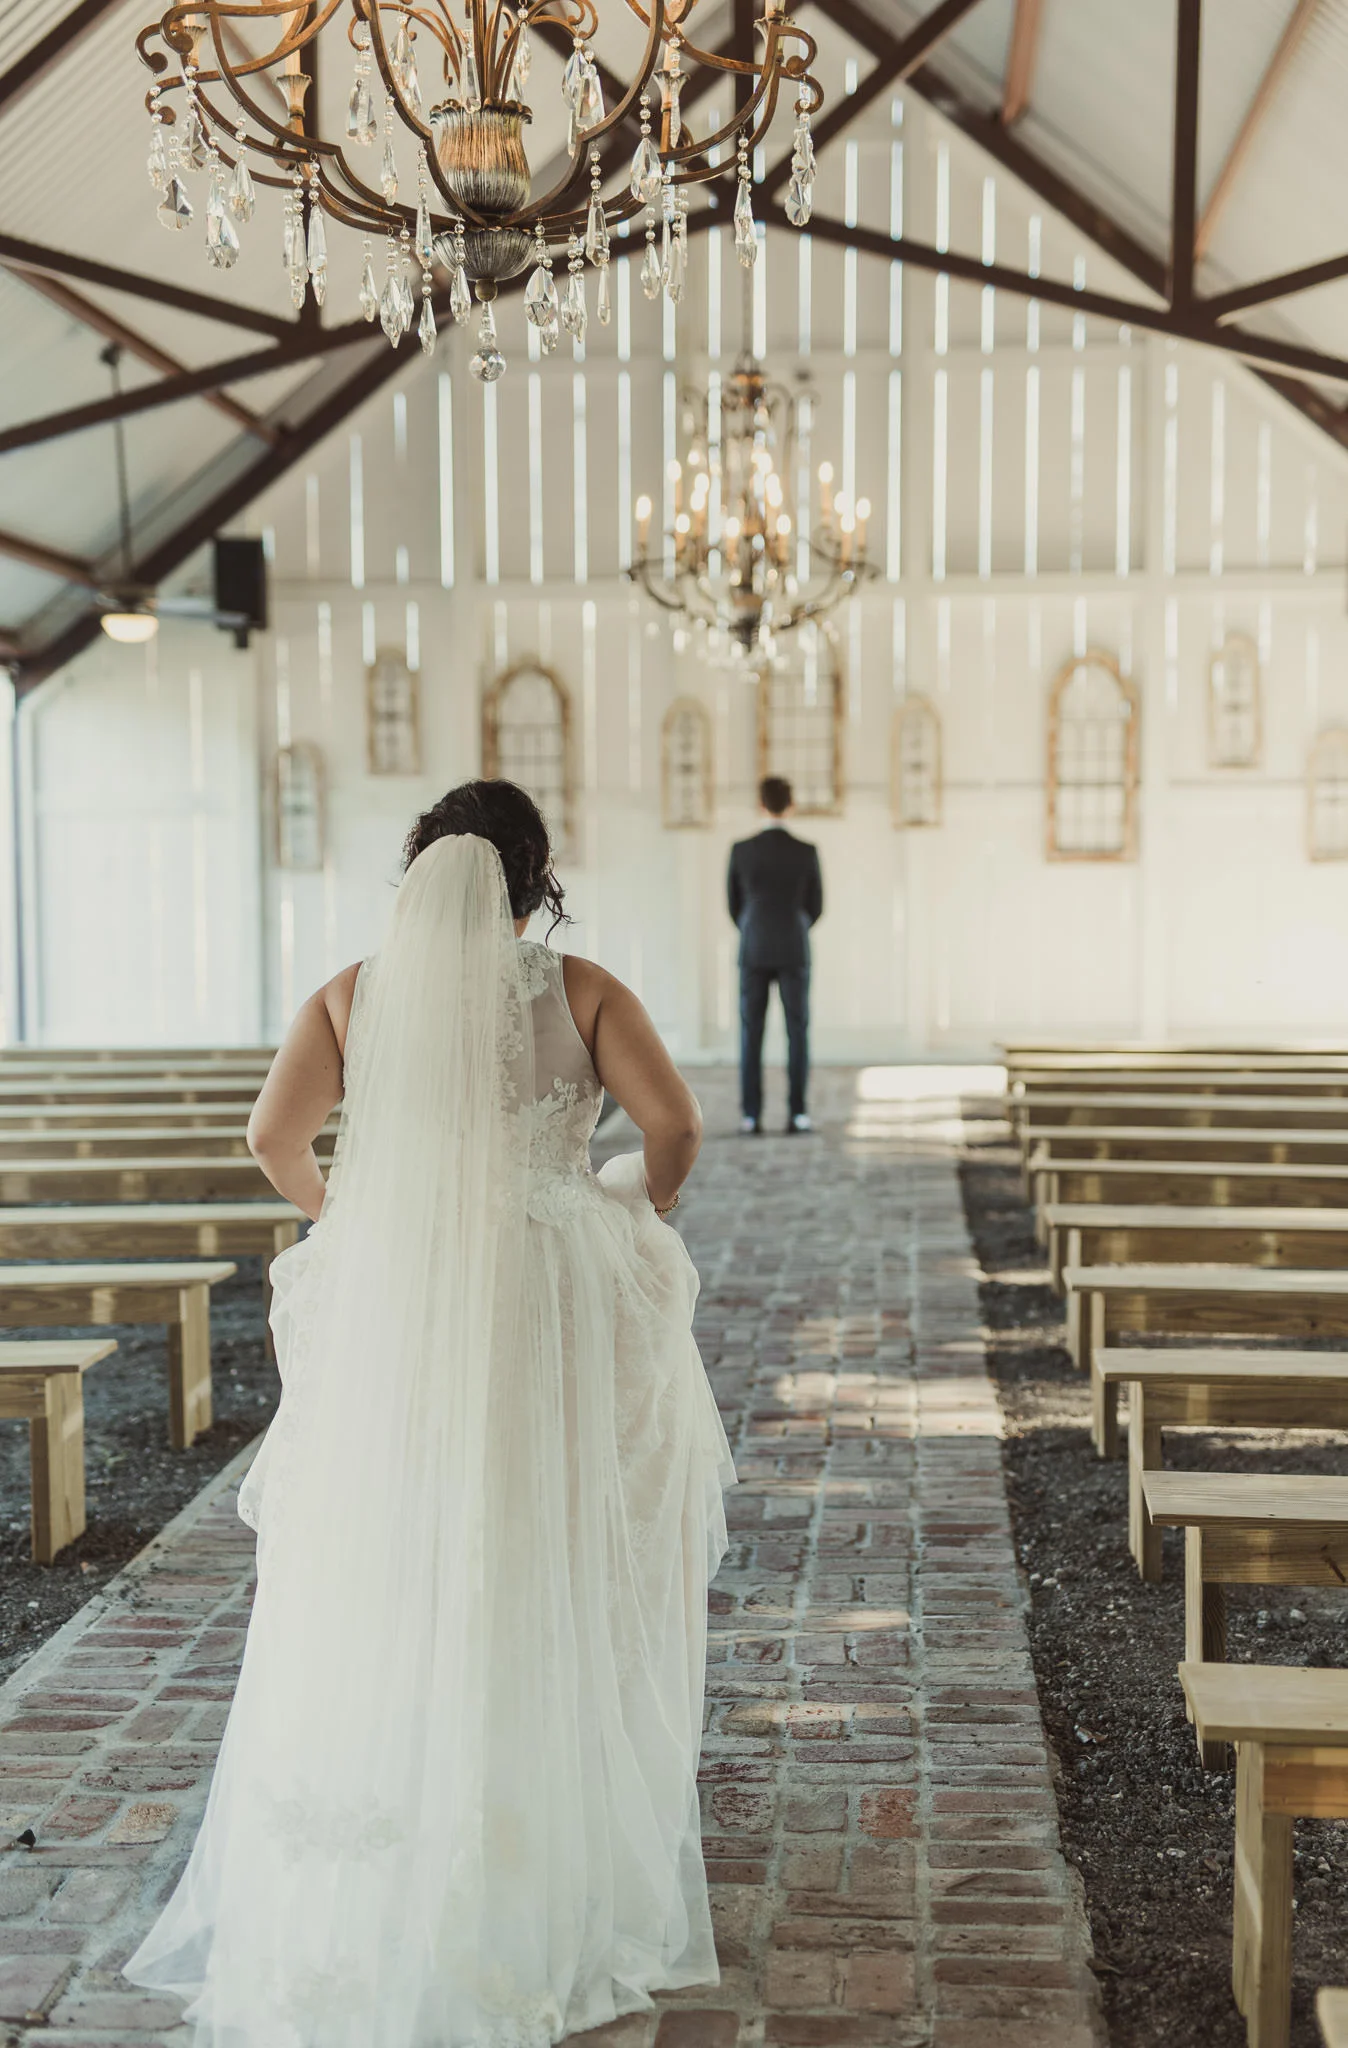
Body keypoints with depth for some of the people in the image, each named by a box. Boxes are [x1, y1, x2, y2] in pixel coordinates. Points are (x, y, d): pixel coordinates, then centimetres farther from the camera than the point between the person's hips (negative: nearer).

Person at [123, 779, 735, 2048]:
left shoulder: (354, 992, 4)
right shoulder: (581, 990, 0)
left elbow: (275, 1135, -4)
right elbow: (674, 1126, -9)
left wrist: (346, 1221, 13)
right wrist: (637, 1217, 10)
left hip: (392, 1321, 1)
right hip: (545, 1322, -1)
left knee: (384, 1602, 10)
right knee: (542, 1602, 10)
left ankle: (360, 1905, 18)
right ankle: (551, 1895, 19)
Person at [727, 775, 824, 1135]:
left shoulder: (740, 850, -4)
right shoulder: (807, 852, -5)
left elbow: (734, 905, 6)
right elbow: (815, 907, 4)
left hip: (753, 953, 0)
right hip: (794, 952, 0)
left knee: (751, 1035, 4)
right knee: (797, 1033, 5)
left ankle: (751, 1117, 1)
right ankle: (797, 1113, 1)